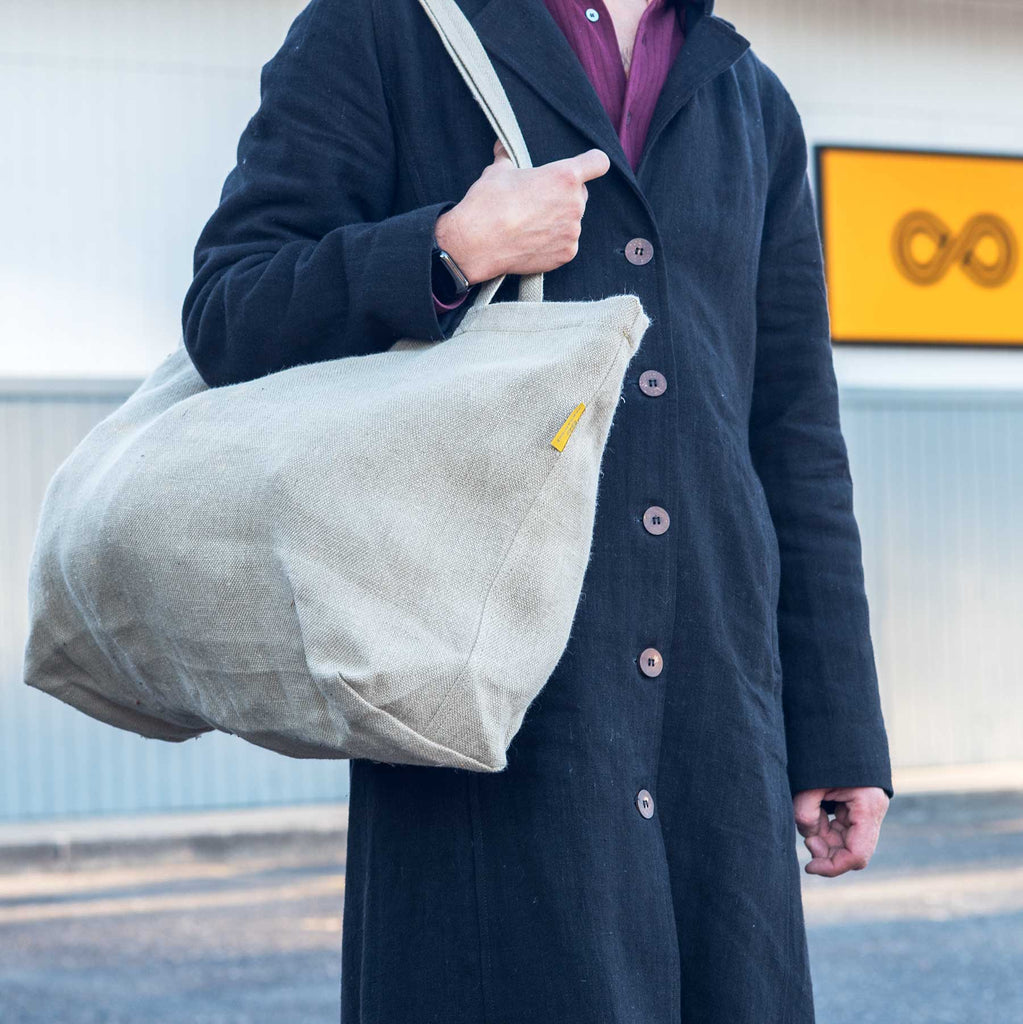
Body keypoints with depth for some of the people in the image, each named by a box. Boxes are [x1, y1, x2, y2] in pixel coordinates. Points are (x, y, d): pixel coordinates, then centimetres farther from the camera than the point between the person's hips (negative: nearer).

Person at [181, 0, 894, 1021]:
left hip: (718, 710, 5)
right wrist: (457, 250, -16)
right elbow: (225, 318, -2)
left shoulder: (753, 106, 19)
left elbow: (798, 446, 17)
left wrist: (838, 732, 12)